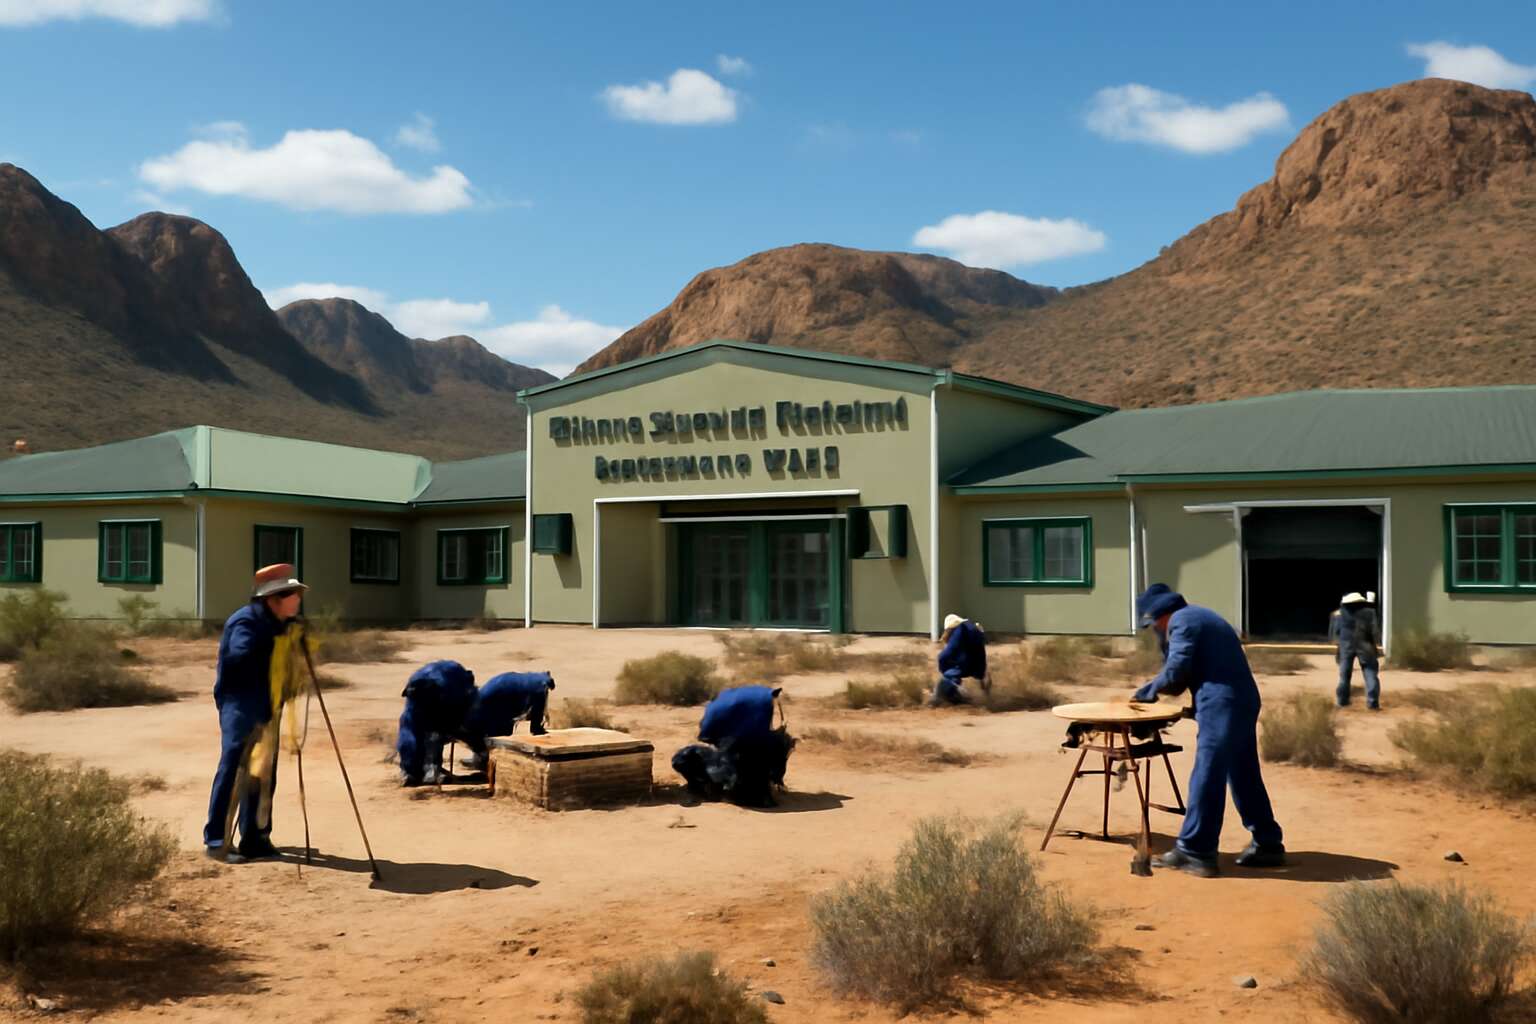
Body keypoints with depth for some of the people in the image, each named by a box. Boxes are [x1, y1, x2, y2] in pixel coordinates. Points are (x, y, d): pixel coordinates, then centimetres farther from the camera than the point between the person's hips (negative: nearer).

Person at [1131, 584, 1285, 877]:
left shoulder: (1180, 620, -6)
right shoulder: (1198, 616, 24)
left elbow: (1176, 674, -12)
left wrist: (1147, 690, 5)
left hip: (1222, 704, -10)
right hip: (1241, 701, 10)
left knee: (1206, 778, -7)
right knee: (1245, 776, 16)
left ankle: (1194, 852, -6)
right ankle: (1268, 845, 22)